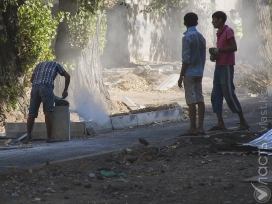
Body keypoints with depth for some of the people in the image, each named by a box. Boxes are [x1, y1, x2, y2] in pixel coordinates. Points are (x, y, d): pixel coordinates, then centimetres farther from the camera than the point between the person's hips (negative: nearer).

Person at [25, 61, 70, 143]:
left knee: (32, 114, 7)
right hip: (46, 88, -4)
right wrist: (65, 90, 19)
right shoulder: (56, 64, 26)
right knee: (48, 113, -4)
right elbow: (67, 76, 15)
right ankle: (49, 137, -7)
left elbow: (32, 79, 31)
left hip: (35, 88, 4)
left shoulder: (39, 65, 37)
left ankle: (29, 137, 6)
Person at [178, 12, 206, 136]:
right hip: (199, 73, 7)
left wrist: (181, 76, -11)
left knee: (191, 101, -7)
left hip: (189, 73, -7)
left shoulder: (187, 37, -12)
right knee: (200, 99, 6)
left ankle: (193, 129, -8)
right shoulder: (201, 37, 11)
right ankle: (200, 128, 7)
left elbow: (186, 59, -15)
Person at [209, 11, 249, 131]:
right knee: (216, 95, 2)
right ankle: (220, 123, 1)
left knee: (229, 95, -10)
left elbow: (234, 47, -20)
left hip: (226, 67, -9)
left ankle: (243, 122, -4)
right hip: (218, 67, 9)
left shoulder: (228, 31, -9)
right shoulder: (219, 33, 18)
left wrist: (218, 50, -16)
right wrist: (215, 53, 7)